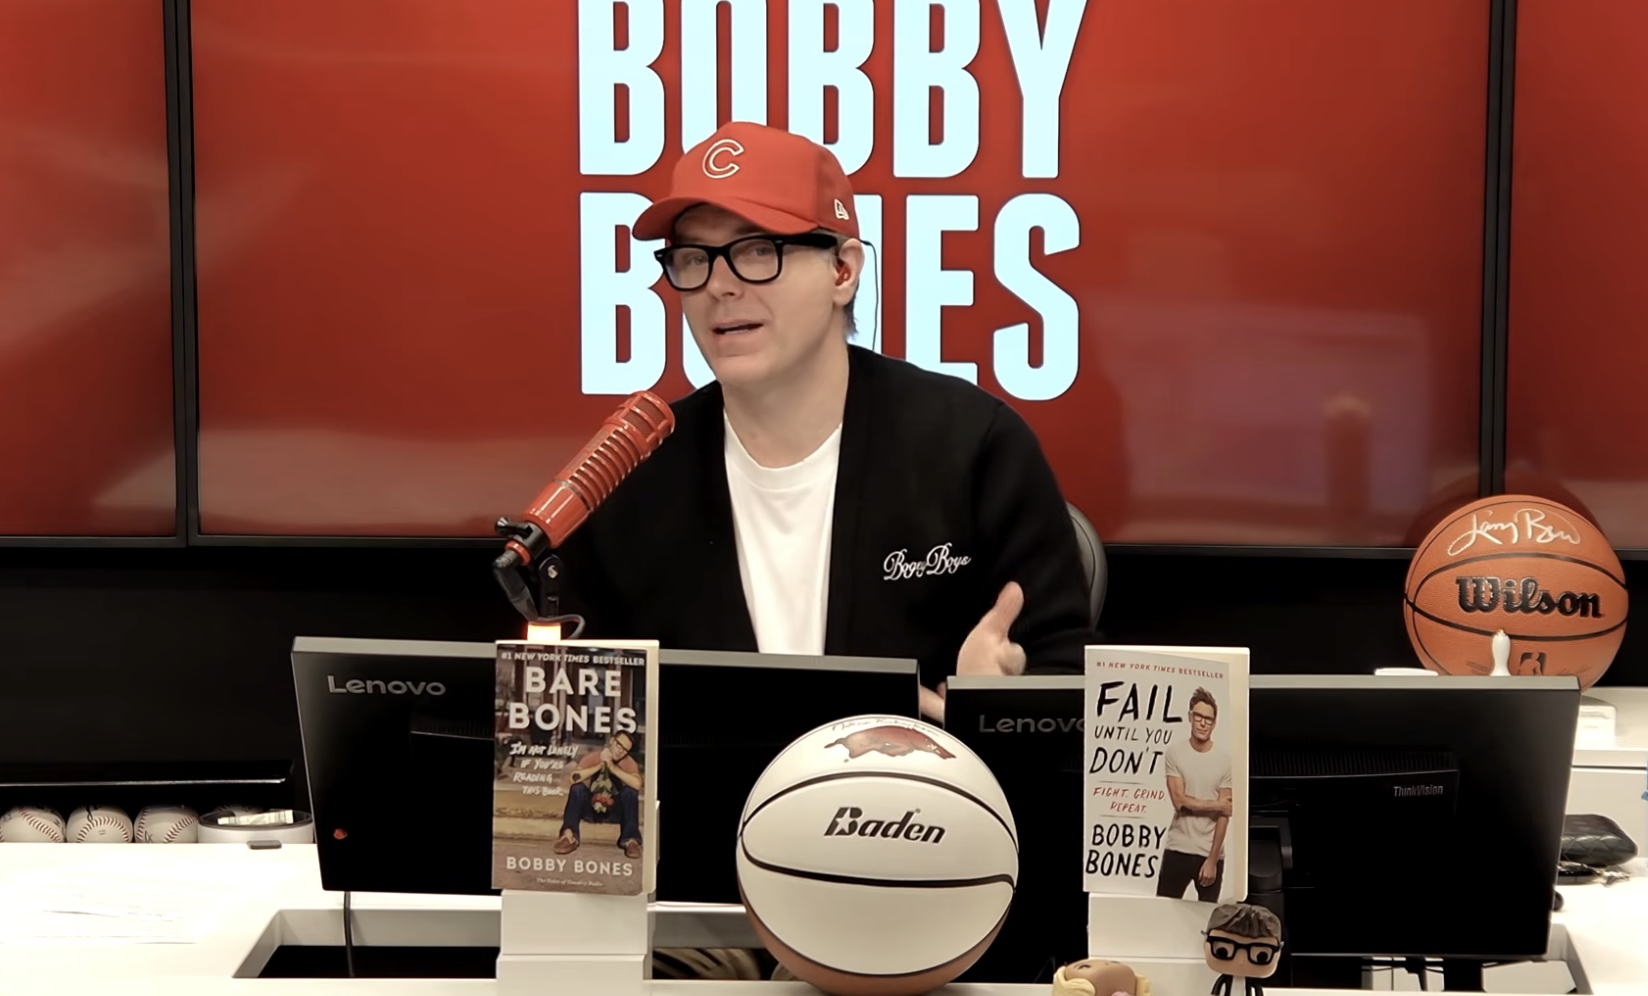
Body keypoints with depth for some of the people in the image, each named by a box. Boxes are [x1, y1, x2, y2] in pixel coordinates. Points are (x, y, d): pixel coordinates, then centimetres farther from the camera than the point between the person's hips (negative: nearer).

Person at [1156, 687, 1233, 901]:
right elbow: (1179, 801, -9)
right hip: (1177, 849, 0)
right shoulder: (1175, 751, -3)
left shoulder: (1224, 759, -3)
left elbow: (1224, 815, -5)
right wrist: (1216, 805, -5)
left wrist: (1212, 859, -9)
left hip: (1211, 853, 0)